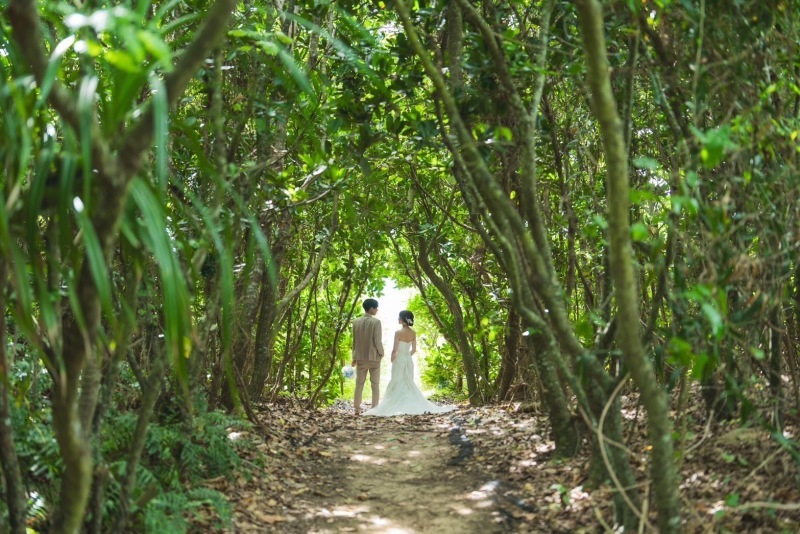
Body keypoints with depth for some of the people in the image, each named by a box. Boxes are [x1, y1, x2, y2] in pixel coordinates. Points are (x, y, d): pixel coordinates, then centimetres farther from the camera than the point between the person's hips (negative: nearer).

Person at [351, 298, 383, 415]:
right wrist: (381, 353, 2)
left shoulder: (356, 322, 2)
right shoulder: (376, 322, -13)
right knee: (375, 385, 5)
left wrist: (354, 357, 14)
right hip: (374, 357, -4)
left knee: (359, 384, 9)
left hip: (360, 357, 4)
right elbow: (377, 341, -14)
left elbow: (354, 341, 7)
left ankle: (357, 409, 8)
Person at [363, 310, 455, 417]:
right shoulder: (413, 333, 2)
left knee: (397, 384, 1)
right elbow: (414, 349, 7)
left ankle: (398, 406, -2)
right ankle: (413, 405, 11)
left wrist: (392, 359, 0)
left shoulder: (398, 332, -16)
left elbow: (394, 349, -15)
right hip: (409, 360, 6)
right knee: (409, 383, 14)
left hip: (399, 360, -6)